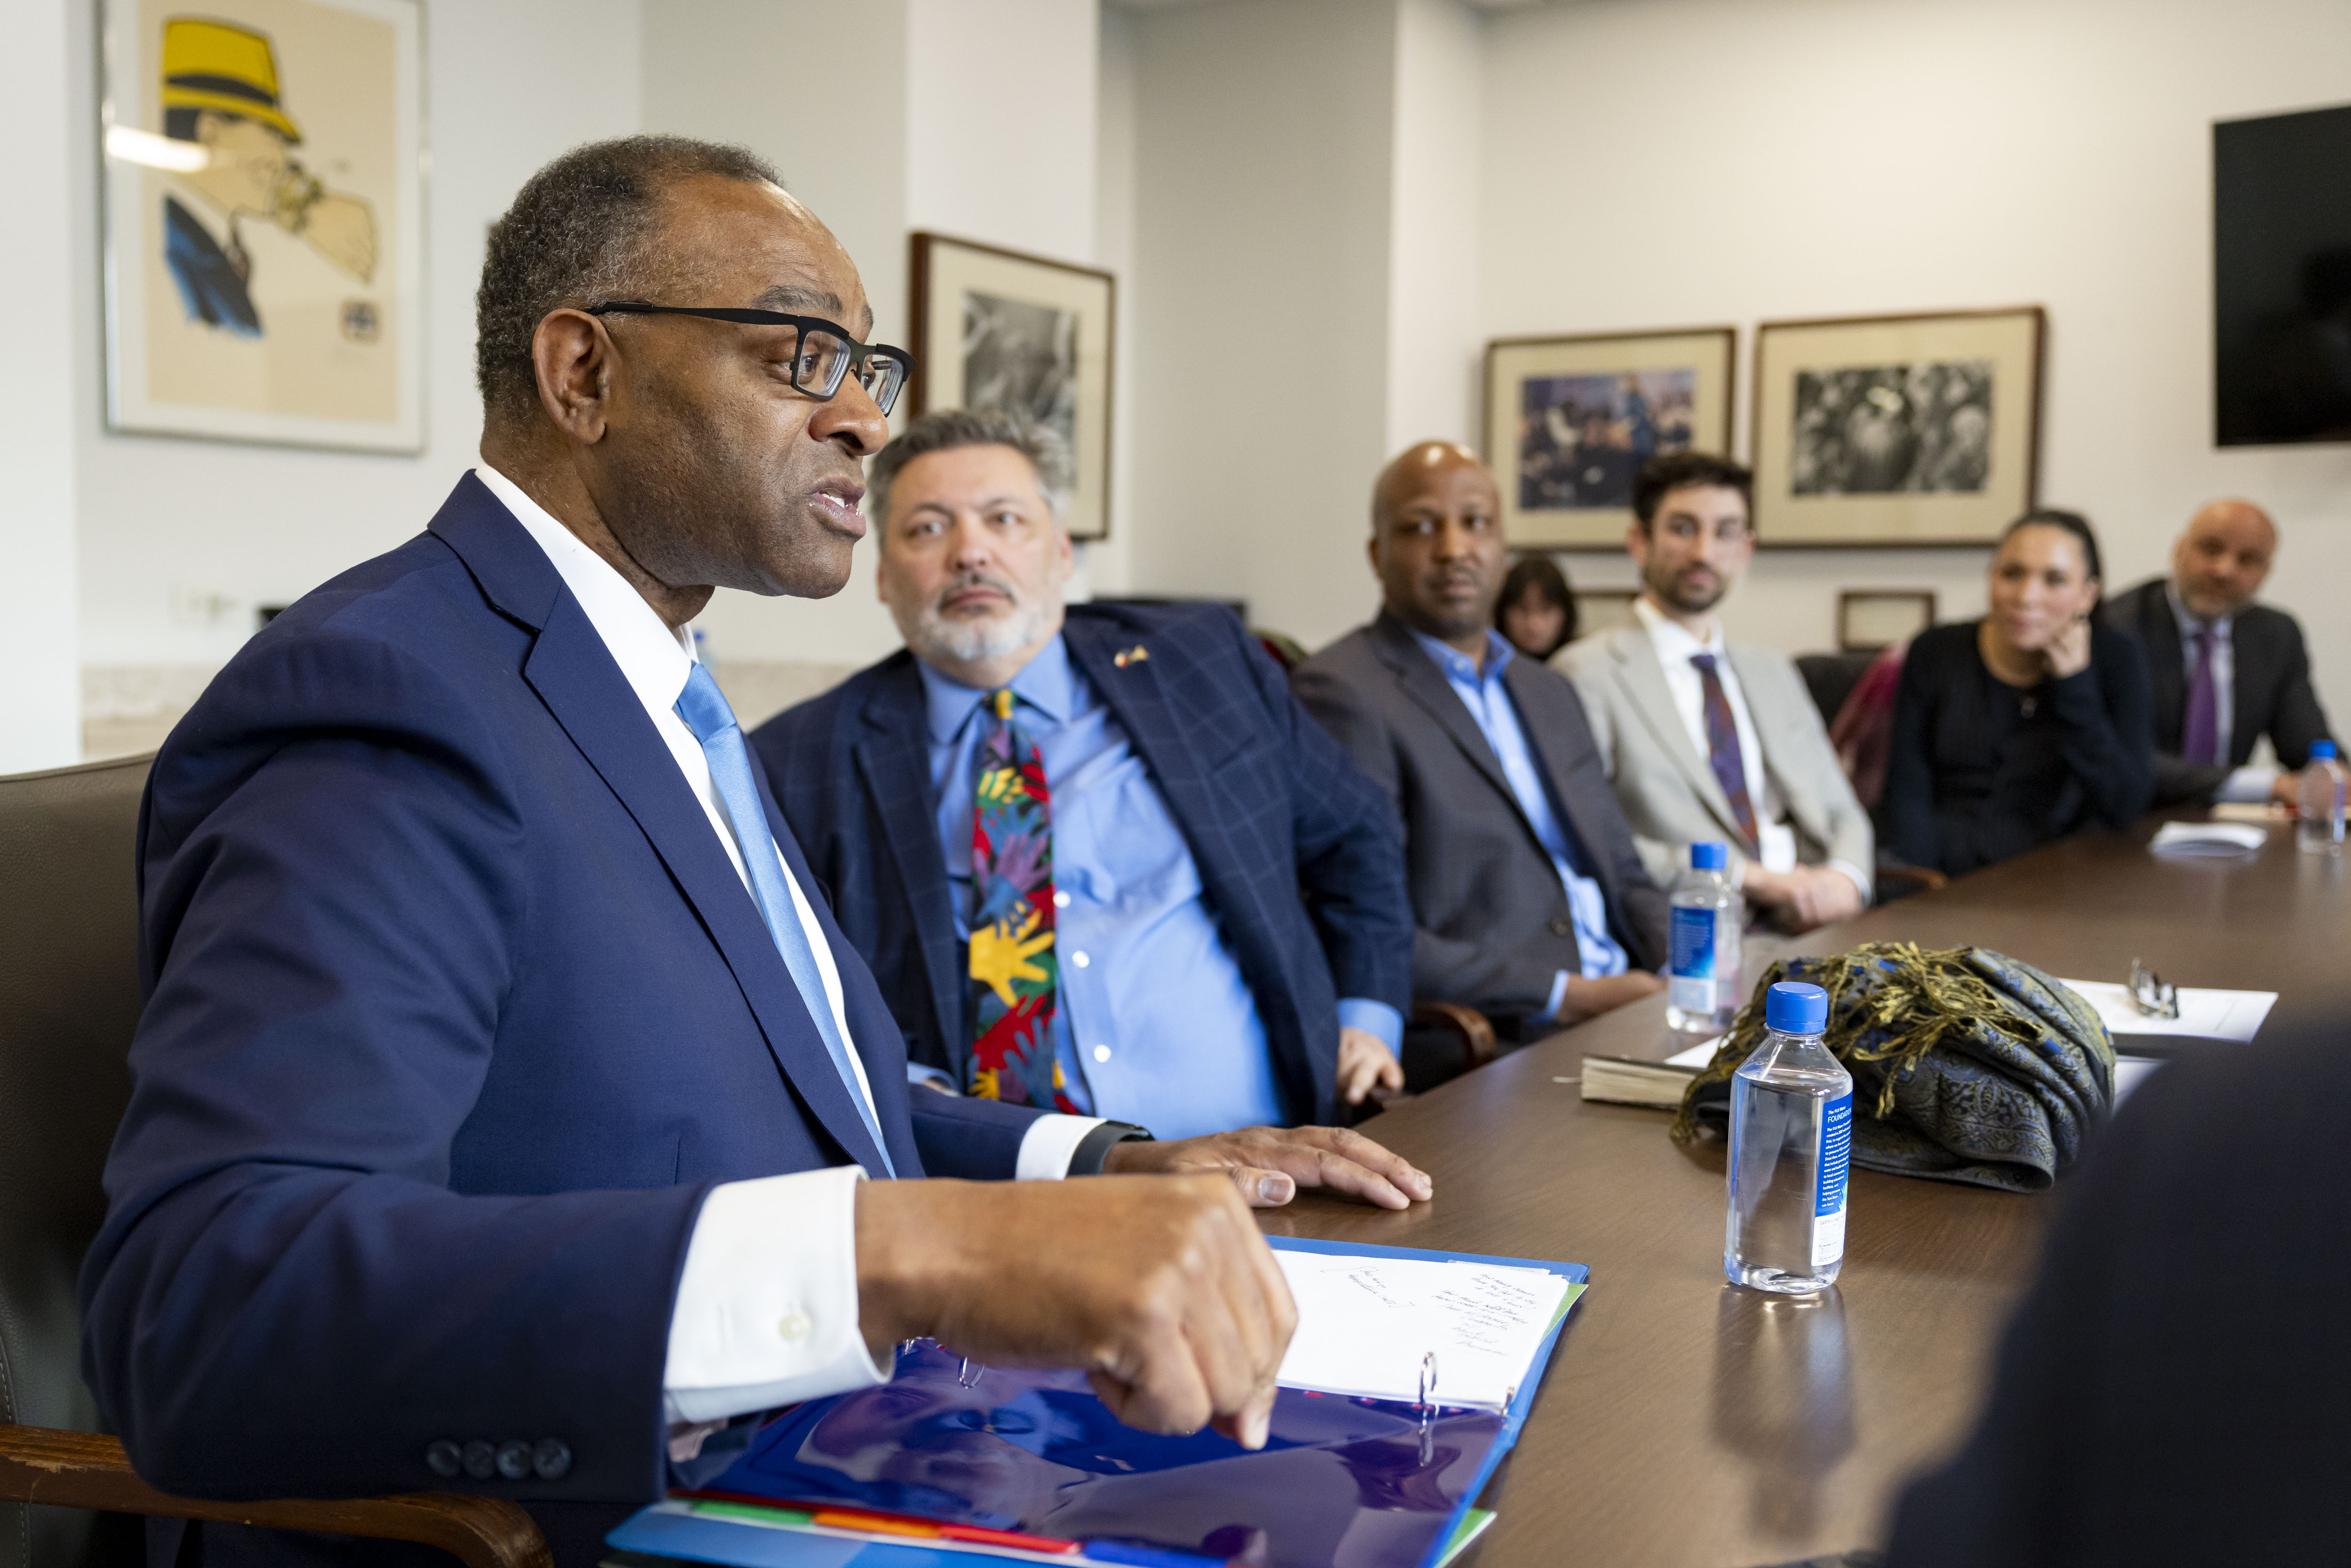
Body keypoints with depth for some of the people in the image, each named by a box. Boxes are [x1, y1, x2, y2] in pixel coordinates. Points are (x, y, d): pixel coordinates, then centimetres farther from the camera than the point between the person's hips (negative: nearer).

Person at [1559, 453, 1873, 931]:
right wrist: (1743, 874, -14)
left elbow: (1842, 815, 23)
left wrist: (1844, 879, -1)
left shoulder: (1773, 673, 24)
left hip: (1804, 927, 6)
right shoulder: (1589, 674, 1)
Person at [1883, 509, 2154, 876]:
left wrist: (2075, 686, -9)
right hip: (1946, 888, 2)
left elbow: (2125, 808, -5)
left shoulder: (2115, 658, 2)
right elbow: (1907, 794, 0)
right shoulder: (1935, 653, 3)